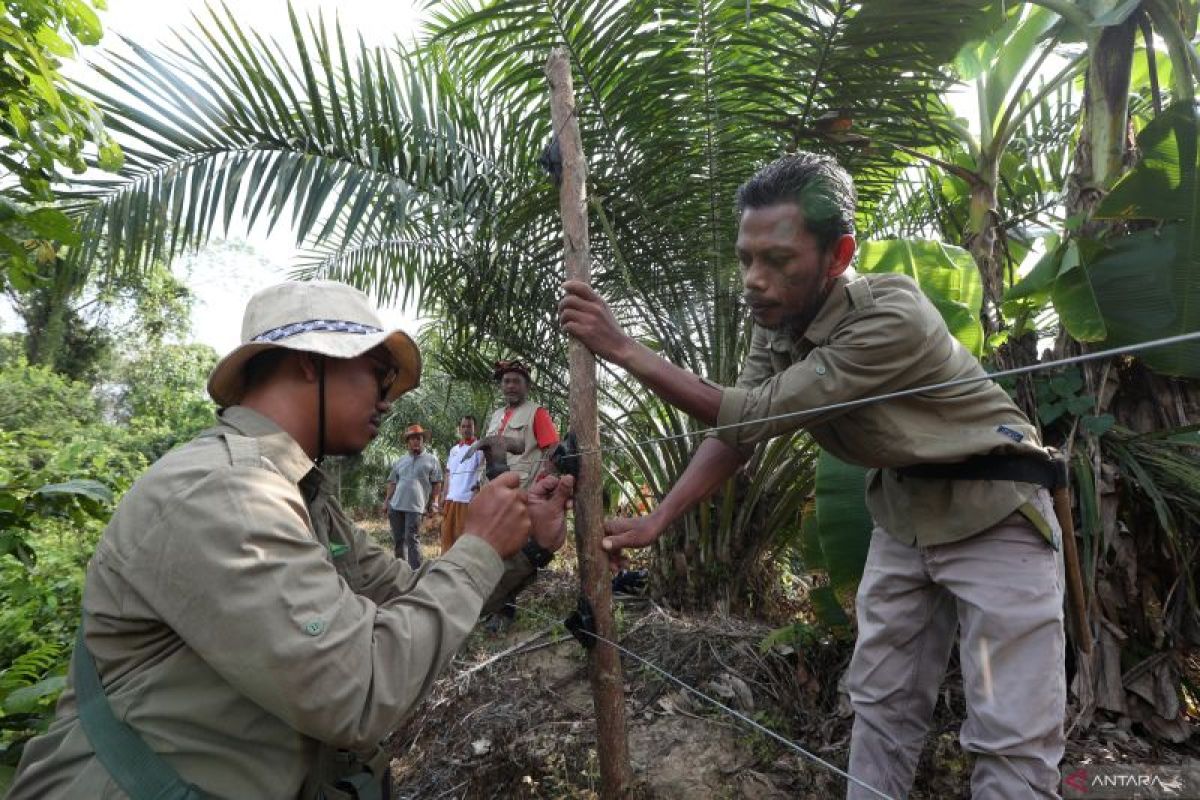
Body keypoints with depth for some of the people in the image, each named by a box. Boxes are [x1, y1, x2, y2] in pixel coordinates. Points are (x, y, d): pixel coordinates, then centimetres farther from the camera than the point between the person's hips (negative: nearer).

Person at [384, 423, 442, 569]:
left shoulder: (431, 460, 5)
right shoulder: (400, 460, 17)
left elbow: (437, 484, 2)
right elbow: (392, 483, 17)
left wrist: (433, 503, -5)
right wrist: (386, 501, 8)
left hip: (415, 507, -5)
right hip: (396, 506, 5)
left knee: (412, 539, -9)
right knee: (398, 540, 10)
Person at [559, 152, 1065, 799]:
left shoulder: (893, 317, -30)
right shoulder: (775, 323, -7)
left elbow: (754, 414, -29)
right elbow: (735, 432, -5)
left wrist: (624, 350, -29)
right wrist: (655, 521, -13)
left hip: (992, 509, -6)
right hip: (901, 509, 6)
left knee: (1011, 738, -2)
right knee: (879, 699, 13)